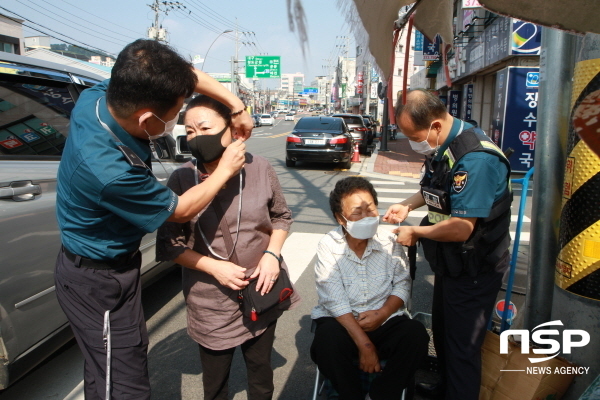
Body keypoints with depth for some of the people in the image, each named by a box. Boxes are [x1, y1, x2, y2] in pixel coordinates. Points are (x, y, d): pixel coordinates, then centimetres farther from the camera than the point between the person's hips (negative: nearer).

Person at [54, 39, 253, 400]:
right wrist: (225, 170, -8)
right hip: (98, 282, -8)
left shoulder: (97, 96, -16)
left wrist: (236, 104, -10)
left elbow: (185, 74, -4)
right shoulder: (110, 171, -38)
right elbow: (181, 210, -19)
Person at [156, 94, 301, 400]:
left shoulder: (259, 168, -8)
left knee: (261, 372, 23)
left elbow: (282, 216, 5)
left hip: (262, 290, 2)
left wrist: (272, 253, -11)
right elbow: (169, 245, -8)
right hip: (211, 301, -1)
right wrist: (214, 267, -19)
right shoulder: (181, 179, -12)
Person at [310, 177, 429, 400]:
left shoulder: (388, 242, 0)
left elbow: (402, 285, 0)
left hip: (385, 322, 3)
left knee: (416, 333, -25)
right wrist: (364, 344, -22)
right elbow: (334, 300, -16)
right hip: (341, 322, -2)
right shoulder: (329, 246, -9)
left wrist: (383, 313, -18)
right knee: (328, 339, -33)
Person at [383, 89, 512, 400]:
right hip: (449, 262, 10)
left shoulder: (476, 158, -31)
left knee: (462, 347, 7)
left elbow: (460, 228, -33)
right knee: (441, 331, 26)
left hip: (473, 269, -10)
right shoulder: (440, 149, 0)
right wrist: (407, 205, 3)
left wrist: (416, 232, -17)